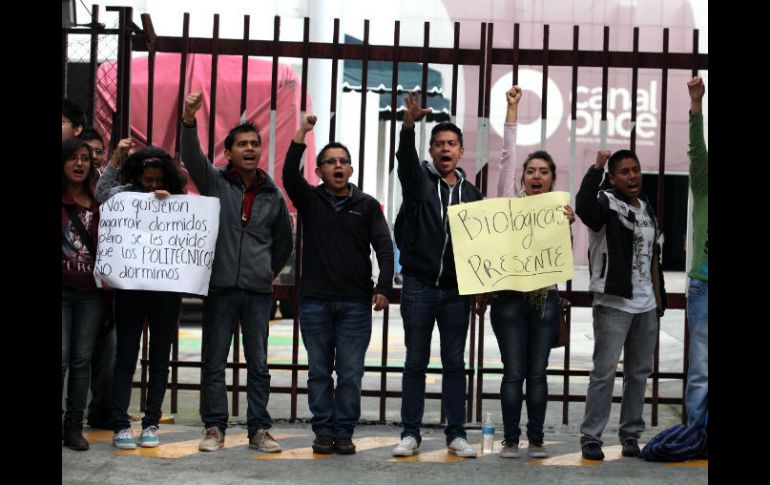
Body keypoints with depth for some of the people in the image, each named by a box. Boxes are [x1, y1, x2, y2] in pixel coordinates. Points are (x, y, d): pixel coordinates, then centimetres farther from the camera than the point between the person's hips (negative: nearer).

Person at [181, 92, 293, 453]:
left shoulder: (273, 195, 8)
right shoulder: (215, 182, 1)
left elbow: (284, 241, 20)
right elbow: (192, 156, -18)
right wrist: (189, 120, -33)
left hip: (258, 291, 2)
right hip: (220, 287, -2)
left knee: (258, 364, 5)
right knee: (214, 362, 3)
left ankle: (259, 430, 12)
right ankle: (214, 428, 12)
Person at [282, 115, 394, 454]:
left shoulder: (367, 205, 7)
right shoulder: (310, 200, 7)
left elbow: (384, 248, 0)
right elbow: (290, 175, -13)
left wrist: (383, 287, -13)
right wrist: (301, 135, -21)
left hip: (355, 303, 0)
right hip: (314, 302, 1)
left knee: (350, 373, 1)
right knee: (319, 372, 5)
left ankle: (344, 433, 10)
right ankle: (323, 432, 14)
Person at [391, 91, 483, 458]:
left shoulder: (471, 193, 11)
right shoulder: (419, 180, 2)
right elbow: (405, 157, -21)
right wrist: (409, 123, -39)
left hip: (457, 290, 3)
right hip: (419, 286, -2)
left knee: (455, 363, 7)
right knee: (415, 362, 3)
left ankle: (456, 434, 13)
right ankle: (410, 433, 10)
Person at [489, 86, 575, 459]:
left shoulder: (559, 209, 10)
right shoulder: (510, 201, 5)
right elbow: (507, 155, 0)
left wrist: (568, 227, -12)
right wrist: (512, 109, -1)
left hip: (545, 296, 2)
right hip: (510, 295, -2)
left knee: (537, 372, 5)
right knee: (514, 372, -1)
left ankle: (536, 439, 12)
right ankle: (511, 440, 6)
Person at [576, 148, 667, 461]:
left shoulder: (647, 208, 15)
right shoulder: (606, 203, -7)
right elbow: (582, 206, -33)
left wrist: (659, 297, 21)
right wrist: (596, 168, -39)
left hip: (645, 306, 7)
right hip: (613, 303, -7)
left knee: (640, 372, 11)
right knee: (604, 371, -8)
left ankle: (631, 434, 21)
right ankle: (590, 437, -1)